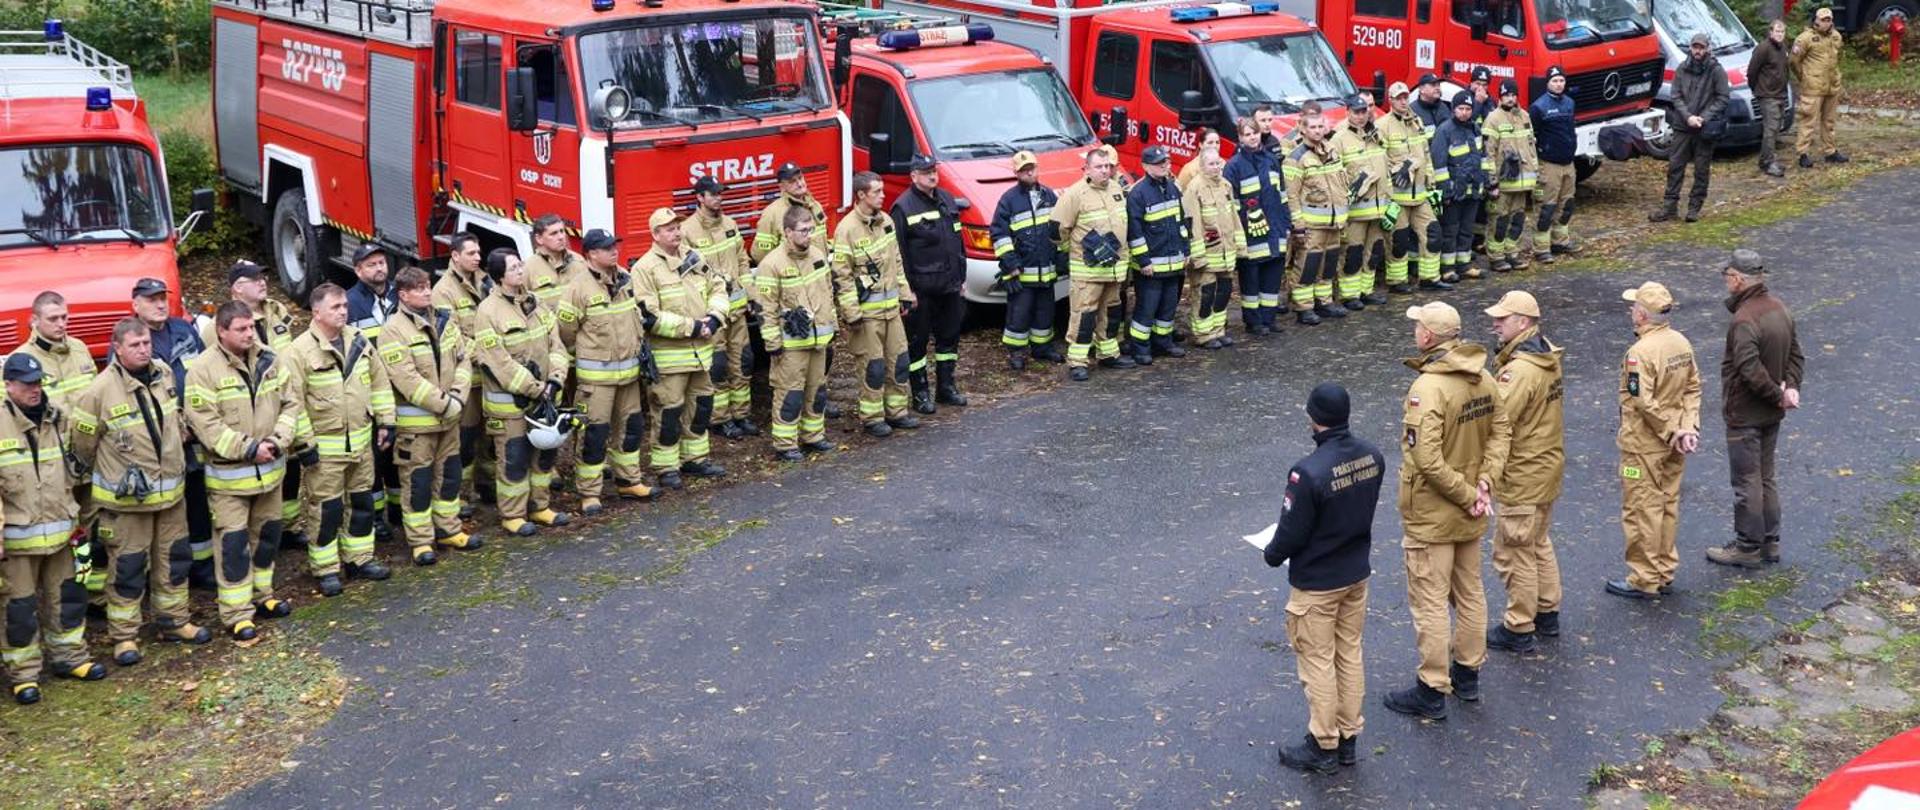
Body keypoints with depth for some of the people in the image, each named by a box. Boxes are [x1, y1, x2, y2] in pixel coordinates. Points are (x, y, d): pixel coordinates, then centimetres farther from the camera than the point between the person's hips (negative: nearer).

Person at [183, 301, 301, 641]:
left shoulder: (270, 362, 2)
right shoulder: (203, 369, -14)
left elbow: (290, 405, 4)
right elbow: (205, 423, -18)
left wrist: (277, 441, -12)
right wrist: (248, 448, -20)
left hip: (270, 468, 6)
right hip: (228, 473, -5)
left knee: (267, 533, 17)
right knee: (234, 542, -3)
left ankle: (262, 596, 34)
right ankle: (237, 614, 5)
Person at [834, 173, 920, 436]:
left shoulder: (885, 221, 8)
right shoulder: (847, 229, -15)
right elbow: (841, 275, -14)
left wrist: (905, 294, 16)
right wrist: (851, 313, -16)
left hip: (890, 306, 7)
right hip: (866, 310, -7)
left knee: (899, 360, 11)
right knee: (873, 366, -1)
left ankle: (896, 411, 24)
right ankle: (872, 418, 11)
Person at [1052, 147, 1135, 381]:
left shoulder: (1117, 188, 10)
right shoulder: (1074, 194, -13)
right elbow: (1060, 228, -9)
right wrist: (1069, 250, 0)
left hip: (1115, 264, 7)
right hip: (1087, 267, -7)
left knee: (1110, 311, 17)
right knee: (1083, 313, -8)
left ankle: (1109, 353, 29)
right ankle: (1076, 362, -6)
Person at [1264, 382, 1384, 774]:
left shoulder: (1309, 472, -29)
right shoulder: (1372, 456, -8)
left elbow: (1292, 531, -19)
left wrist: (1272, 554, 1)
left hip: (1316, 583, -6)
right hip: (1357, 573, 7)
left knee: (1318, 662, 8)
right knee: (1350, 655, 18)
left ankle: (1323, 746, 20)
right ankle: (1348, 738, 30)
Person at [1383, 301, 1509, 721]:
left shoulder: (1428, 388, -26)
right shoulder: (1482, 378, -1)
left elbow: (1428, 460, -29)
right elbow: (1501, 431, 5)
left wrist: (1468, 495, -18)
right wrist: (1484, 482, -2)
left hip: (1431, 515, -8)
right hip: (1470, 514, 8)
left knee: (1430, 602, 3)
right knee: (1470, 592, 20)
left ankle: (1432, 692, 11)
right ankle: (1468, 674, 35)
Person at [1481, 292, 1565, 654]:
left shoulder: (1520, 370, -27)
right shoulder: (1547, 356, 4)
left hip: (1522, 476, -10)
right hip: (1546, 466, 10)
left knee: (1515, 553, 3)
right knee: (1539, 543, 23)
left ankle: (1518, 629, 12)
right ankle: (1548, 613, 35)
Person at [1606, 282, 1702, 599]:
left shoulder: (1641, 352, -24)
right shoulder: (1681, 343, 2)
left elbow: (1644, 403, -26)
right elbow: (1693, 388, 4)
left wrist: (1672, 431, -15)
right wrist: (1688, 426, -1)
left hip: (1644, 445, -8)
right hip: (1673, 446, 8)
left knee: (1642, 510, 3)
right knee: (1668, 505, 17)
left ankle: (1643, 581, 11)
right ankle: (1665, 572, 28)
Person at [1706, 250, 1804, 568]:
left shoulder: (1744, 320, -25)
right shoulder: (1779, 309, 5)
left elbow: (1750, 370, -31)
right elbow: (1796, 355, 11)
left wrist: (1777, 395, -18)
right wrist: (1790, 387, -1)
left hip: (1745, 415, -9)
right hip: (1772, 414, 9)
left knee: (1747, 482, 2)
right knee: (1765, 478, 19)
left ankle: (1748, 547, 11)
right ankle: (1770, 542, 27)